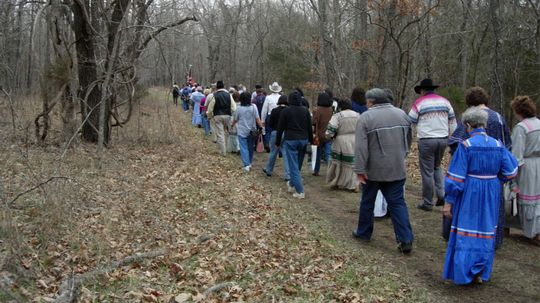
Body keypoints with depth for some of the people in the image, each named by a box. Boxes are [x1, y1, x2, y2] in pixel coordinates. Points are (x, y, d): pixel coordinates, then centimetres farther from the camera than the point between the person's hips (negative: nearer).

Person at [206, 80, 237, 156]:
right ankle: (225, 149, 24)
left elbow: (210, 108, -3)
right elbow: (233, 107, -1)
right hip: (227, 115, 3)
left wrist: (209, 116, 13)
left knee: (220, 134, 2)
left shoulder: (214, 95, -7)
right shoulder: (228, 95, 1)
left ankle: (223, 152, 3)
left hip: (218, 116, -3)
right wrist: (231, 114, 13)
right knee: (225, 133, 18)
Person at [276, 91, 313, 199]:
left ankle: (300, 191, -10)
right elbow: (309, 127, 9)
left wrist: (278, 142, 5)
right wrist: (311, 140, 17)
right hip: (303, 140, 4)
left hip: (290, 140, -4)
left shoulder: (286, 111, -5)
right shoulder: (305, 111, 5)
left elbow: (280, 128, -3)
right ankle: (292, 184, 33)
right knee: (298, 164, 17)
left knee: (293, 166, -3)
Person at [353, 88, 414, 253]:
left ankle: (364, 233, 27)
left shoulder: (366, 117, -11)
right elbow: (408, 140, 14)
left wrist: (360, 170, -14)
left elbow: (361, 147, -16)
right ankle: (406, 240, -1)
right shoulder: (402, 114, 5)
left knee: (367, 202, 14)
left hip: (373, 170, -3)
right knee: (397, 203, 6)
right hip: (397, 169, 4)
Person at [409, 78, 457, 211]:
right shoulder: (445, 101, 8)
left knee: (427, 171, 3)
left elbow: (410, 123, -1)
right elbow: (452, 123, 10)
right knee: (437, 167, 23)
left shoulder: (419, 103, -5)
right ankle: (441, 194, 9)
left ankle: (427, 203, 10)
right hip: (443, 139, 5)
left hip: (426, 141, -5)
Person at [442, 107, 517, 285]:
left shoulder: (465, 146, -15)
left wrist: (448, 202, -9)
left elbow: (456, 178, -15)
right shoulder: (498, 145, -3)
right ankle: (480, 273, 23)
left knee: (466, 231, 8)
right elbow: (511, 172, 1)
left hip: (469, 195, -4)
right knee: (485, 231, 15)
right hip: (491, 196, 4)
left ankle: (464, 273, 11)